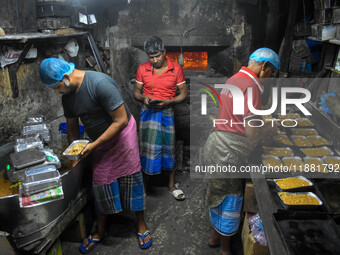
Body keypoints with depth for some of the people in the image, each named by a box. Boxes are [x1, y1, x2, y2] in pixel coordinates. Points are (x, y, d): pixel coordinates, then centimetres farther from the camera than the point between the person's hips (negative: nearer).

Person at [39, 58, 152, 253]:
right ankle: (100, 231, 26)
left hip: (122, 133, -6)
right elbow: (72, 126, 9)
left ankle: (141, 225, 19)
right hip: (99, 140, 6)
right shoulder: (67, 95, -4)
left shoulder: (100, 83, -29)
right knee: (100, 181, 8)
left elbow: (121, 121, -28)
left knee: (131, 176, 0)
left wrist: (94, 145, -24)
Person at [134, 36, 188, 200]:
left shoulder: (176, 69, -2)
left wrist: (169, 102, -16)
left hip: (167, 112, 0)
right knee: (148, 148, -1)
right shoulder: (142, 69, 1)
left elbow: (183, 93, 1)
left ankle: (172, 185, 20)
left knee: (169, 147, 5)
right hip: (148, 112, 0)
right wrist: (143, 98, -14)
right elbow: (136, 92, 9)